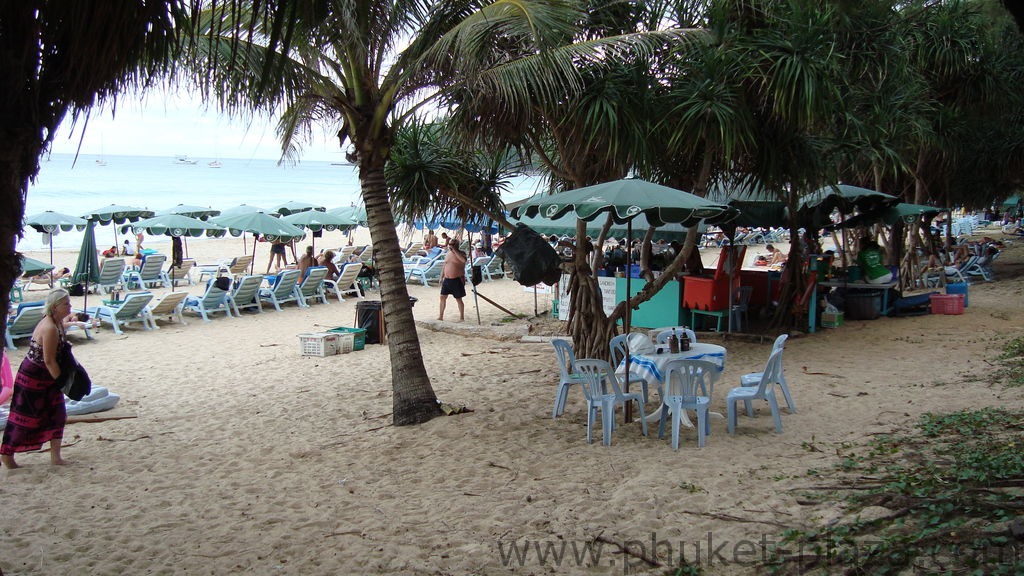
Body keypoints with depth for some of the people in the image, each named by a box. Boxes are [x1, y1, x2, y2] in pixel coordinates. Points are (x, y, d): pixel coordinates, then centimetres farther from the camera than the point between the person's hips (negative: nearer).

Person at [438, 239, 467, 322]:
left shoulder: (460, 253, -8)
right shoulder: (448, 253, 10)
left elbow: (464, 260, -33)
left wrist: (454, 250, -28)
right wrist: (441, 277, 15)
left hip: (457, 280, -6)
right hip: (447, 279, 6)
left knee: (458, 299, 2)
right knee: (442, 297, 7)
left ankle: (462, 317, 14)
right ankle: (441, 316, 18)